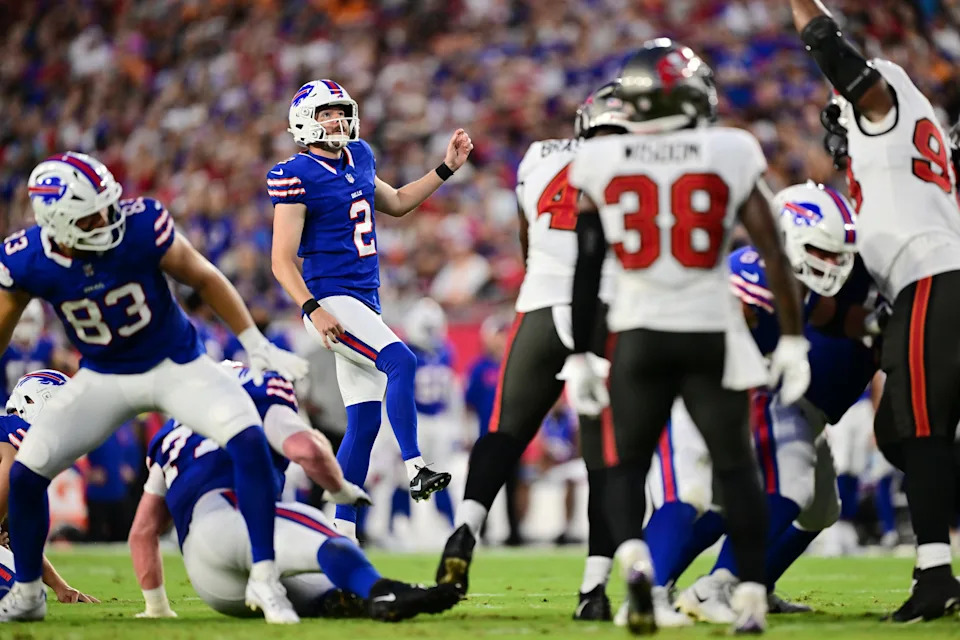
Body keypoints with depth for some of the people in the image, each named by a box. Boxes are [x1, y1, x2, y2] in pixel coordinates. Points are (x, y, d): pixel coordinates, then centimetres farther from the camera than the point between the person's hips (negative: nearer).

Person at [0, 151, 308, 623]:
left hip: (177, 365, -2)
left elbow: (204, 278, -11)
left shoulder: (141, 226, -27)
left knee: (249, 441, -23)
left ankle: (264, 580, -12)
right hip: (103, 377, 2)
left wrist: (256, 344, -8)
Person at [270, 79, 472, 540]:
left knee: (364, 421, 4)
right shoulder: (296, 177, -10)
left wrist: (447, 168, 25)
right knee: (400, 362, -28)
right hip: (330, 300, -8)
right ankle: (415, 470, -28)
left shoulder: (357, 157, 14)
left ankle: (342, 531, 7)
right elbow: (282, 261, -13)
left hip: (364, 302, 8)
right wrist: (313, 310, -25)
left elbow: (396, 204, 32)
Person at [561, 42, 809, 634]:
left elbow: (586, 268, 3)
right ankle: (753, 596, 6)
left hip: (640, 336, 1)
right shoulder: (729, 155, -1)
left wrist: (580, 355, 9)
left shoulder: (603, 161, 1)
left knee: (627, 465, 14)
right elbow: (775, 256, -2)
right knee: (736, 467, 13)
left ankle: (633, 558, -14)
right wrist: (793, 339, 5)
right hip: (712, 334, 0)